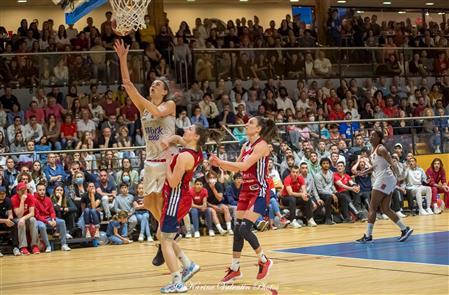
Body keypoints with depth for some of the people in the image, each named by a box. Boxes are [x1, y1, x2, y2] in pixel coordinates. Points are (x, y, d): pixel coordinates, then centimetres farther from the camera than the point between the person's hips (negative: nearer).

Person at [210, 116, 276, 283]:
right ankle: (235, 269, 13)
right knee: (237, 229, 5)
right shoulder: (246, 146, 12)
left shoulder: (262, 145, -14)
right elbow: (236, 168, 16)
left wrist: (220, 162, -20)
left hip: (259, 192, -8)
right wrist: (219, 164, 0)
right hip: (246, 190, 8)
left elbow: (244, 166, -23)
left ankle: (264, 261, 5)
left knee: (244, 229, -15)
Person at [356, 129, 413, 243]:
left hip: (384, 179, -10)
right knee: (385, 209, 10)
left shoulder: (381, 149, -10)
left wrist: (395, 170, -36)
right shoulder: (374, 150, 16)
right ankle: (405, 229, 12)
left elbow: (391, 163, -21)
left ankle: (368, 236, -7)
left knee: (372, 207, -7)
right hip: (382, 180, 10)